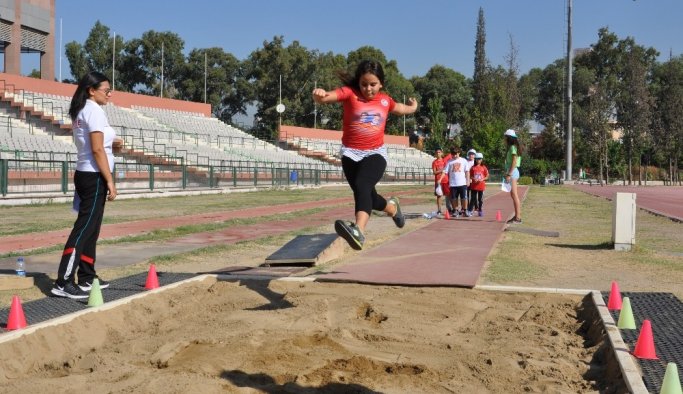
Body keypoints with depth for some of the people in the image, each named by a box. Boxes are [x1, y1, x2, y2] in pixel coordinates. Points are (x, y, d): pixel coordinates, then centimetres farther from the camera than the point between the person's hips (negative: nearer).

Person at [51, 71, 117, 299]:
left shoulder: (80, 112, 15)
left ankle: (86, 278, 20)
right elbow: (97, 149, -19)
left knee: (90, 229, 14)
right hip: (94, 176, -10)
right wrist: (110, 181, -19)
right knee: (84, 229, -10)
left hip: (84, 174, 10)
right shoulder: (95, 111, -13)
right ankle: (64, 283, -11)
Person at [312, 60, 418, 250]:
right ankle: (391, 207, 49)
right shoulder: (349, 93, -6)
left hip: (375, 153, -1)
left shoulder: (385, 100, 6)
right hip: (351, 153, 1)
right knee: (368, 196, 14)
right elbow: (326, 97, -27)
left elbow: (402, 109, 31)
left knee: (362, 185, -30)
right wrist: (319, 95, -47)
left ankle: (358, 232, -49)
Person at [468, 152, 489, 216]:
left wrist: (482, 179, -13)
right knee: (473, 198, 3)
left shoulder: (483, 167, 2)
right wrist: (473, 179, -14)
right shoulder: (473, 167, 3)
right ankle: (470, 210, 8)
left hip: (481, 185, 0)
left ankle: (480, 211, 12)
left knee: (480, 199, 5)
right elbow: (470, 176, 5)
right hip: (474, 186, 0)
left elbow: (487, 176, 3)